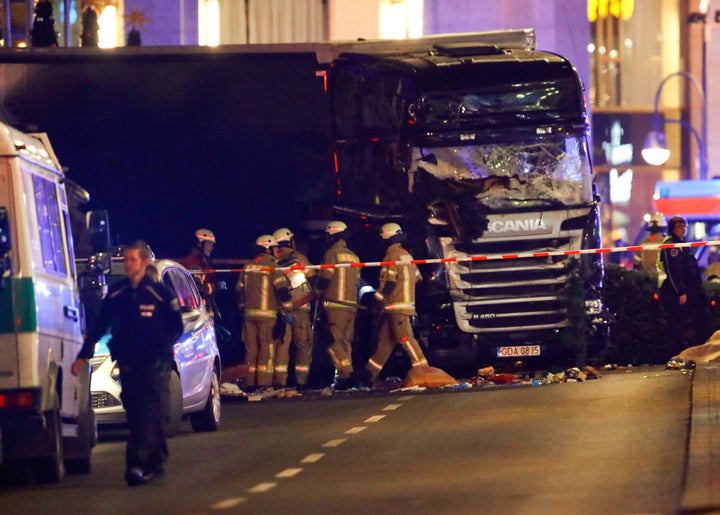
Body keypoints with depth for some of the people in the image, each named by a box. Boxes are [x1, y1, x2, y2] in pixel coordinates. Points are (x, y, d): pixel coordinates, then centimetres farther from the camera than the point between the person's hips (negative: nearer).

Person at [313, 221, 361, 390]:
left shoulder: (332, 254, -6)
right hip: (351, 305, 7)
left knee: (335, 341, -8)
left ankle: (346, 374, -21)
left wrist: (317, 293, 11)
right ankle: (342, 375, 9)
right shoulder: (354, 256, 14)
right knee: (346, 342, 11)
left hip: (335, 304, -7)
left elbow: (324, 279, -8)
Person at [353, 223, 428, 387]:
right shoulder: (406, 255, 15)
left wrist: (376, 301, -11)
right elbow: (417, 279, 22)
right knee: (385, 340, 10)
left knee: (405, 338, -11)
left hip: (396, 306, -10)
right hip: (407, 303, 10)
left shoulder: (391, 257, -12)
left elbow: (388, 284, -18)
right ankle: (368, 373, 13)